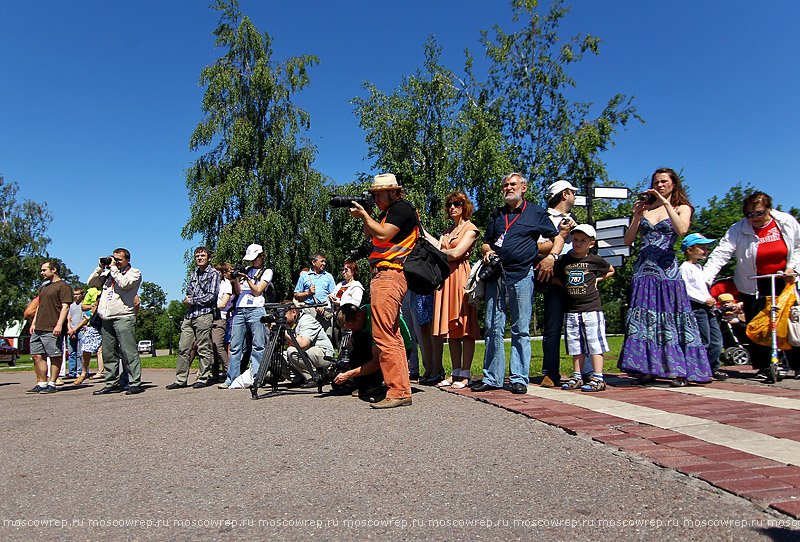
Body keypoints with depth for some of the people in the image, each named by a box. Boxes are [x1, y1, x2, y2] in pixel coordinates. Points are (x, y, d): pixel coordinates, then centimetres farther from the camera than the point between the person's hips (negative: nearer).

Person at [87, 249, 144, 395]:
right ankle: (112, 383, 16)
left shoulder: (134, 272, 6)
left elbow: (124, 284, -12)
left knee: (128, 352, -9)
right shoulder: (108, 273, 23)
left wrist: (113, 268, -4)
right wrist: (100, 267, 10)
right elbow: (91, 283, 18)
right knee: (108, 353, 8)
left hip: (123, 317, -6)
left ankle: (135, 383, -8)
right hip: (107, 319, 6)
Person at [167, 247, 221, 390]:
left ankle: (204, 378, 5)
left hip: (204, 314, -7)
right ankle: (180, 379, 9)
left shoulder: (213, 273, 0)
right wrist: (187, 300, 6)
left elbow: (211, 296, -9)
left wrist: (192, 301, -6)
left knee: (204, 348, -3)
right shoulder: (194, 275, 21)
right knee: (183, 348, 4)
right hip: (189, 315, 7)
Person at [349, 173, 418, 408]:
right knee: (392, 335, 11)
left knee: (384, 335, -14)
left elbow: (383, 235, -16)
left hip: (389, 276, -11)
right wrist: (364, 216, 13)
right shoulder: (388, 211, 25)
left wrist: (364, 215, -5)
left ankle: (398, 392, -13)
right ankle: (401, 388, 17)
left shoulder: (402, 208, -5)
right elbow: (369, 235, 26)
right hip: (383, 276, 11)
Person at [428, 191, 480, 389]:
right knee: (450, 327, 4)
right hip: (445, 277, 7)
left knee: (464, 325, -6)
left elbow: (457, 253, -9)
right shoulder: (447, 231, 23)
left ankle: (465, 375, -3)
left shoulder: (470, 228, 2)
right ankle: (455, 373, 8)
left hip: (461, 276, -7)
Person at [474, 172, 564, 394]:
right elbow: (486, 242, 26)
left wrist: (551, 256, -6)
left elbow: (558, 237, 12)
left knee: (521, 330, 0)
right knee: (493, 328, 2)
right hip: (496, 277, 4)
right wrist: (487, 252, 4)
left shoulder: (536, 213, 9)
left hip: (522, 276, -3)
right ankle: (492, 377, 9)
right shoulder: (496, 215, 20)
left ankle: (519, 378, 7)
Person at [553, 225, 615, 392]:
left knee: (595, 343, -2)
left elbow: (611, 270, 19)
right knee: (576, 346, 9)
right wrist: (564, 284, 2)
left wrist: (597, 279, 5)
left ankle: (597, 378, 2)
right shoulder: (563, 260, 8)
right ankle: (577, 377, 17)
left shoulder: (595, 260, 2)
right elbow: (556, 278, 20)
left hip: (591, 309, -3)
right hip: (571, 310, 3)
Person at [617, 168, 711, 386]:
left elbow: (681, 230, -14)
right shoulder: (645, 208, 16)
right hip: (643, 268, 3)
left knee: (670, 317, -5)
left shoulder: (682, 208, 9)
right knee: (643, 317, -1)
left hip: (666, 268, -3)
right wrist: (637, 218, -4)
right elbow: (628, 241, 10)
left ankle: (679, 370, 0)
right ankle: (647, 369, 3)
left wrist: (665, 202, -11)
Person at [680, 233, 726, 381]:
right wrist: (704, 300, -17)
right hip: (696, 307, -9)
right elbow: (685, 290, -17)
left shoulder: (699, 267, 21)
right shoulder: (685, 267, -9)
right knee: (703, 341, -9)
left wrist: (711, 299, 13)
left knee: (716, 339, 8)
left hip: (707, 307, 9)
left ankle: (713, 368, 17)